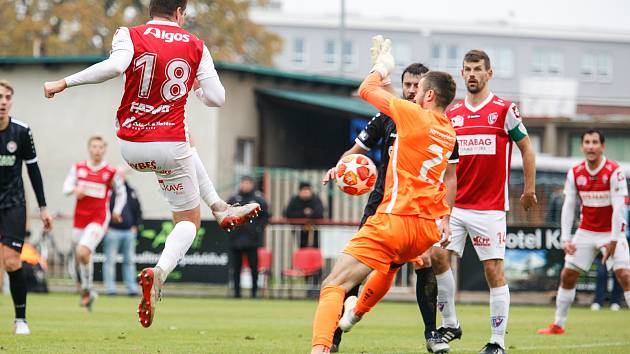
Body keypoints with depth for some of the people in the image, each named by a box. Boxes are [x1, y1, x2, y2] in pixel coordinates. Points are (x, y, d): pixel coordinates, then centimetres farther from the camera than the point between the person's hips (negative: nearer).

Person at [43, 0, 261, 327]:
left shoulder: (130, 36, -2)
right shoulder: (195, 46, 1)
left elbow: (114, 66, -23)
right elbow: (217, 98, 1)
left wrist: (64, 83, -18)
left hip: (130, 146, 3)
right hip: (168, 146, -3)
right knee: (188, 220, 11)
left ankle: (219, 207, 31)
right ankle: (159, 273, -18)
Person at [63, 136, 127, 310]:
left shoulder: (111, 172, -1)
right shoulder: (78, 168, 6)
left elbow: (121, 193, 13)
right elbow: (66, 186, 2)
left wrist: (117, 211, 7)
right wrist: (75, 190, -18)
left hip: (99, 219, -4)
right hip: (80, 218, 4)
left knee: (83, 252, -24)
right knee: (79, 257, 10)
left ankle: (87, 288, -5)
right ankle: (87, 293, 30)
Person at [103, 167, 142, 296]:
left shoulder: (131, 192, 14)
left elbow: (138, 211, 21)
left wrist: (135, 226, 10)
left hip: (129, 232, 5)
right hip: (112, 231, -4)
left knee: (130, 261, 6)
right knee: (110, 261, -3)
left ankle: (131, 287, 9)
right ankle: (110, 287, -1)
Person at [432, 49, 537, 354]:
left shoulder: (504, 109, -2)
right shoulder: (452, 114, 10)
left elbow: (526, 149, 4)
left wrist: (529, 188, 1)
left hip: (490, 207, -4)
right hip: (454, 204, 4)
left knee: (494, 270, -5)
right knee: (437, 256, -8)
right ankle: (450, 324, 7)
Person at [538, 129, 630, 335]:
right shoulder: (575, 173, -2)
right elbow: (568, 206, 0)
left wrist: (613, 240, -23)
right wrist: (565, 238, -8)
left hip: (612, 232, -4)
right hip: (586, 231, 4)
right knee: (567, 275, 3)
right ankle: (558, 324, 17)